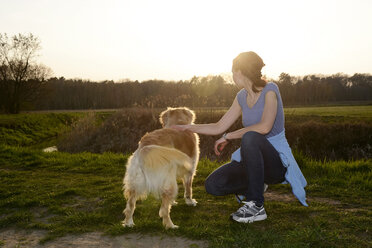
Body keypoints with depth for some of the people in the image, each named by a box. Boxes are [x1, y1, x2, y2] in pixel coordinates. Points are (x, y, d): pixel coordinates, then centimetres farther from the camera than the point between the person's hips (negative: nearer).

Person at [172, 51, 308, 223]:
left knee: (250, 137, -38)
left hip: (277, 161, -6)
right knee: (213, 185, -15)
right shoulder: (241, 96, 7)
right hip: (254, 160, 6)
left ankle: (256, 206, -24)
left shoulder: (270, 90, -13)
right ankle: (257, 185, 12)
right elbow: (219, 127, 12)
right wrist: (186, 127, 12)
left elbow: (265, 127, -29)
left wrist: (229, 136, -20)